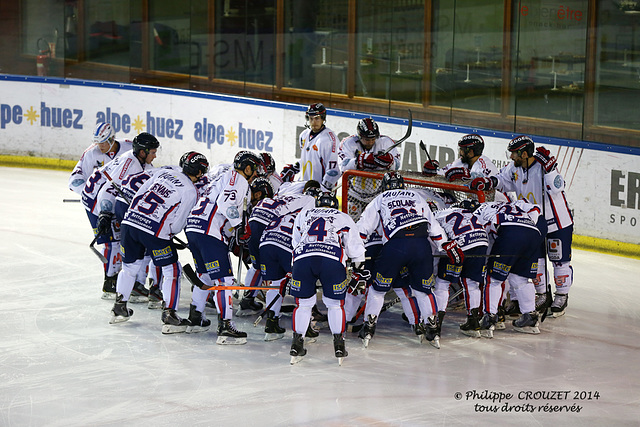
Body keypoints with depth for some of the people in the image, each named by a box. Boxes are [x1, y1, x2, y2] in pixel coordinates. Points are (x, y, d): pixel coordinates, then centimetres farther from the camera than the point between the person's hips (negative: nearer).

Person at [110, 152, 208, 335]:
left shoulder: (165, 173, 16)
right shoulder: (191, 191, -3)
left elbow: (139, 194, 17)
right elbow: (177, 225, -4)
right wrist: (170, 233, 18)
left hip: (130, 221, 7)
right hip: (154, 231, -6)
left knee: (130, 265, 24)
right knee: (172, 270, 7)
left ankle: (119, 308, 33)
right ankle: (169, 316, 2)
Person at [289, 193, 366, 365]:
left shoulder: (302, 215, 32)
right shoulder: (343, 218, 27)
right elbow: (355, 246, 24)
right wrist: (361, 268, 36)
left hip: (302, 259, 1)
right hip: (332, 260, -1)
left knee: (303, 303, 16)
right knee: (335, 303, 15)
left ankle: (296, 344, 12)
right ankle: (339, 345, 13)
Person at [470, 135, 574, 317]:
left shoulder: (543, 166, -24)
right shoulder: (514, 168, -4)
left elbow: (555, 189, -34)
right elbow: (502, 179, 9)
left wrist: (548, 166, -40)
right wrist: (486, 182, -10)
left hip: (557, 220, -7)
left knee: (560, 260, 3)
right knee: (535, 259, 10)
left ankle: (562, 297, 17)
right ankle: (542, 296, 25)